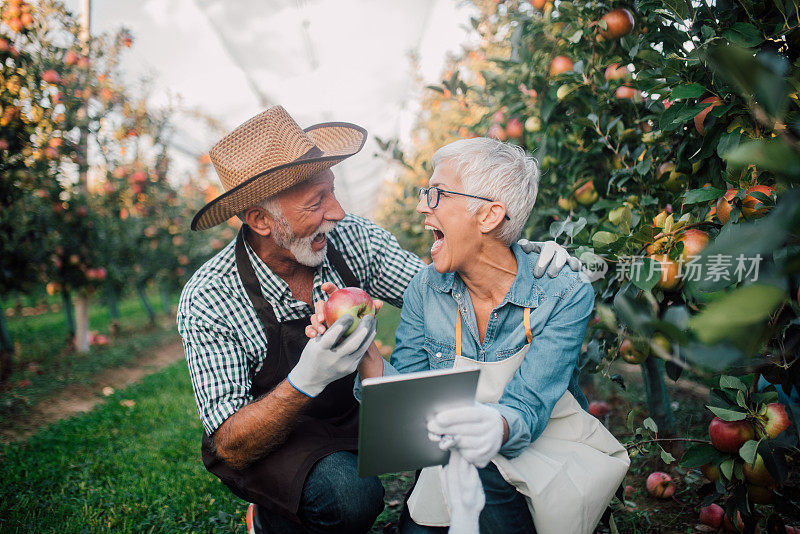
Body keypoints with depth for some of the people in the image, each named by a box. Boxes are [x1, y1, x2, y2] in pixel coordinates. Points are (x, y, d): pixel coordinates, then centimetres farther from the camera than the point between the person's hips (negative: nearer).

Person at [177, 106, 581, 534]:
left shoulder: (352, 238, -14)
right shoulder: (208, 301, -23)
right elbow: (231, 449, -24)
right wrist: (306, 381, -42)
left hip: (357, 409, 4)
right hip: (270, 442, -4)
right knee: (351, 497, -34)